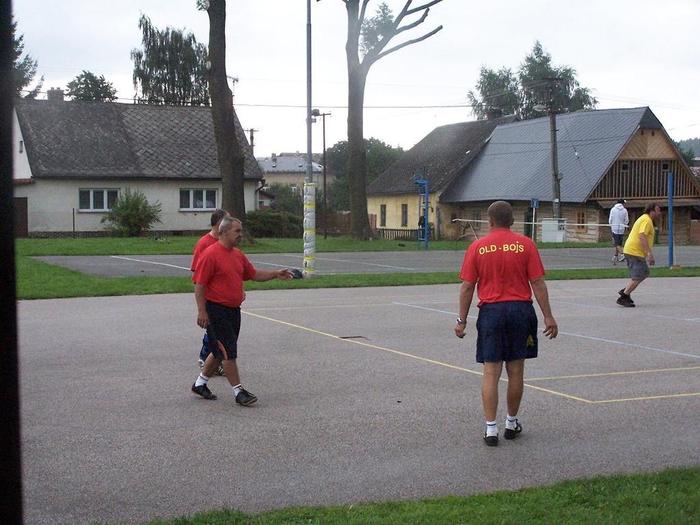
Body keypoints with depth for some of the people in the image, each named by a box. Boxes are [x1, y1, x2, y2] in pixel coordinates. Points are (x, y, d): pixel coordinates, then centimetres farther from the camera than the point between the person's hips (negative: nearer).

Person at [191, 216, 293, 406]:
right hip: (216, 311, -9)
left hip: (233, 310, 9)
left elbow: (254, 274, 22)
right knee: (228, 352, -6)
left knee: (220, 352, 15)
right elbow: (199, 285, -16)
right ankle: (239, 392, 0)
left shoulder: (238, 254, 13)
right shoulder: (210, 254, -14)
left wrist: (275, 274, 8)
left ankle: (200, 384, 30)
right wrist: (201, 311, -20)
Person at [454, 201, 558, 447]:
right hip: (521, 309, 1)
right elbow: (538, 283, -3)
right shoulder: (525, 244, -1)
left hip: (490, 312, -1)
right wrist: (548, 316, 2)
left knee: (491, 373, 2)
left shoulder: (477, 247, -1)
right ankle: (512, 423, 23)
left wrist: (461, 320, 7)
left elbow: (467, 287, 0)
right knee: (516, 371, 11)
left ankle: (491, 429, 1)